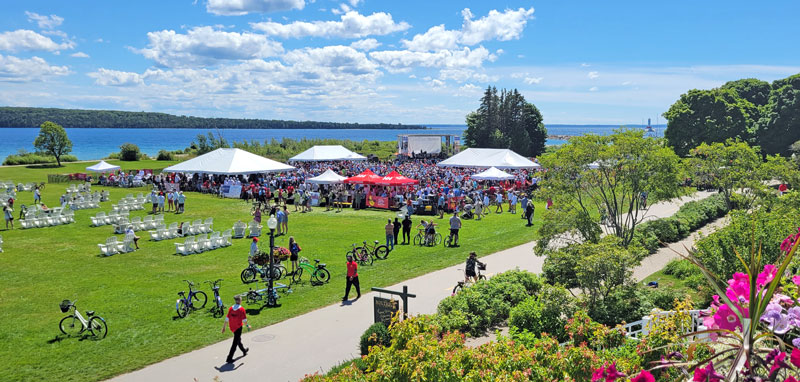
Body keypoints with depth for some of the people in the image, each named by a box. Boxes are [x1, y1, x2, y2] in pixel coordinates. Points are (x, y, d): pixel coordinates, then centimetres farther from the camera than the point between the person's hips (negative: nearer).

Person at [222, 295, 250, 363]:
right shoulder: (242, 309, -17)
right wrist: (248, 326, 2)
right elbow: (244, 320, -14)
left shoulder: (230, 309, -3)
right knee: (235, 343, 0)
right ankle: (229, 358, -3)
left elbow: (227, 319, -2)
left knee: (238, 339, 26)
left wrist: (223, 327, 6)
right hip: (238, 327, -6)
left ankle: (244, 350, 48)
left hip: (232, 327, 6)